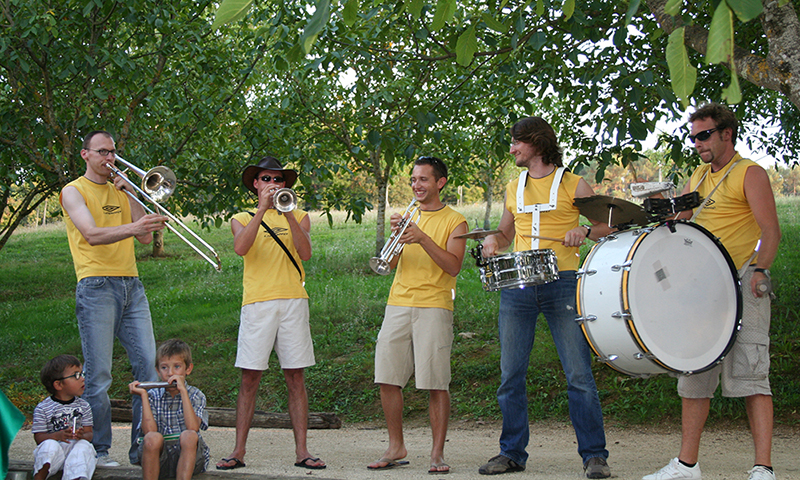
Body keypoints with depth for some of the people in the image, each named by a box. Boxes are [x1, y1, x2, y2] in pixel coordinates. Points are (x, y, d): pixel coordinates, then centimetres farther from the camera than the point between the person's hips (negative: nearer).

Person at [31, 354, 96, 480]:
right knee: (49, 444, -33)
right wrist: (59, 435, -22)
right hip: (55, 451, -2)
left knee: (84, 445, -30)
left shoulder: (83, 406, 12)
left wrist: (82, 436, -18)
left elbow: (89, 434, 8)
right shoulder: (42, 409, 1)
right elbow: (39, 438, -3)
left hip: (76, 448, 2)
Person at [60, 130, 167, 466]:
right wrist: (132, 228, -32)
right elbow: (92, 234, -15)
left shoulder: (120, 192, 21)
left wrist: (130, 196, 3)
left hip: (131, 285, 6)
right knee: (98, 375, -7)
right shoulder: (74, 191, 3)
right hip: (96, 286, -5)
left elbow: (145, 237, 11)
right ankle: (98, 449, 0)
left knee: (148, 366, -2)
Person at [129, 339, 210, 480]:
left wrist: (183, 390, -16)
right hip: (159, 458, 1)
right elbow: (149, 431, -9)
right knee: (152, 438, -29)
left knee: (189, 436, -30)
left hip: (187, 455, -1)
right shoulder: (153, 396, 6)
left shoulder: (196, 395, 3)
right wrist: (144, 396, -8)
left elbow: (193, 427, -17)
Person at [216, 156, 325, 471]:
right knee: (249, 379, -2)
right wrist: (262, 209, -12)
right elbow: (240, 248, -9)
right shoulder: (242, 219, 14)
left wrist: (287, 213, -11)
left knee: (295, 378, 1)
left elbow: (305, 253, -4)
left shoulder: (299, 217, 15)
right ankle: (239, 451, 3)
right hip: (257, 303, -1)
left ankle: (302, 451, 3)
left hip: (293, 301, 1)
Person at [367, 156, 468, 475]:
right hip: (398, 305, 5)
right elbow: (392, 263, 10)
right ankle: (396, 448, 13)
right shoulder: (408, 218, 18)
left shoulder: (454, 221, 4)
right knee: (388, 380, 1)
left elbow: (453, 266, -9)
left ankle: (437, 453, 1)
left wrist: (422, 238, -18)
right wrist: (396, 236, -8)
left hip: (434, 307, -4)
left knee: (436, 384, -7)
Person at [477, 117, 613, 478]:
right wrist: (493, 240, 6)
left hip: (561, 282, -4)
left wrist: (585, 231, -19)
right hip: (517, 285, 5)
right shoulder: (513, 189, 18)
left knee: (579, 374, -7)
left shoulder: (573, 185, 5)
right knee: (510, 376, 4)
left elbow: (607, 226, 2)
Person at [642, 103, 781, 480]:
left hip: (742, 284, -7)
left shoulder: (750, 174, -2)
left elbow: (771, 230, -11)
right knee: (693, 374, 8)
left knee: (748, 372, -14)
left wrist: (760, 269, -26)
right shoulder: (699, 177, 20)